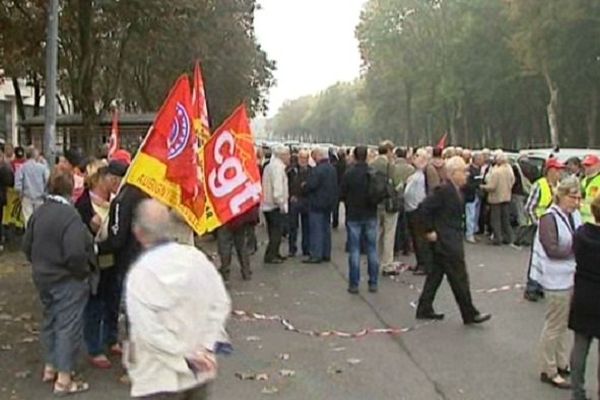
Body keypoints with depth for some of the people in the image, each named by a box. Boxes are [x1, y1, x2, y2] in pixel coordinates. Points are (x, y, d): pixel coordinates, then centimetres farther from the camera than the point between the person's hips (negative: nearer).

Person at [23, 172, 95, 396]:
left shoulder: (39, 212, 2)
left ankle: (50, 368, 34)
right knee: (68, 326, 0)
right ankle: (63, 380, 5)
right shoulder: (69, 215, -23)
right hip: (67, 280, -8)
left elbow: (27, 246, 9)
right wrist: (82, 272, -11)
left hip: (43, 278, 8)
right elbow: (75, 253, -28)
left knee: (50, 320, 21)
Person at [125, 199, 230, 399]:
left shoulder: (140, 273, -17)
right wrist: (208, 346, -3)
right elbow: (220, 303, -3)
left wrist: (186, 357, -14)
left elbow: (149, 331, -21)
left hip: (161, 378, -5)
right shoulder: (196, 256, -5)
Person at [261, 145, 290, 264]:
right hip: (275, 205, -10)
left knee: (274, 232, 17)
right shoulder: (278, 167, -16)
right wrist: (281, 203, -20)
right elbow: (278, 188, -24)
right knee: (277, 232, -5)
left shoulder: (270, 166, 16)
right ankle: (270, 256, -4)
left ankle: (274, 254, 24)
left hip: (268, 205, 10)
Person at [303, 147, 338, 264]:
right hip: (329, 203, 9)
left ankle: (316, 255, -3)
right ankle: (326, 254, 20)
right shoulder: (332, 169, 9)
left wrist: (304, 188, -1)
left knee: (316, 229, -4)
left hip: (317, 203, -8)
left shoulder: (317, 170, -20)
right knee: (326, 229, 15)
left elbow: (311, 185, -21)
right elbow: (335, 186, 12)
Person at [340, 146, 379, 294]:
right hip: (371, 216, 2)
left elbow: (341, 195, -8)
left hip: (353, 216, -2)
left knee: (354, 250, 3)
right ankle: (373, 283, 14)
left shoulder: (349, 174, -13)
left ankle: (354, 284, 5)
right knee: (372, 249, 10)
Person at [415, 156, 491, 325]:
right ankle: (470, 313, 6)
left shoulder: (455, 190, 11)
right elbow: (425, 208, -21)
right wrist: (429, 231, -17)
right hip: (447, 242, -10)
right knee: (459, 278, -2)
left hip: (451, 241, 10)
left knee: (435, 275, 14)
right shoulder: (444, 190, -19)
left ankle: (424, 309, 22)